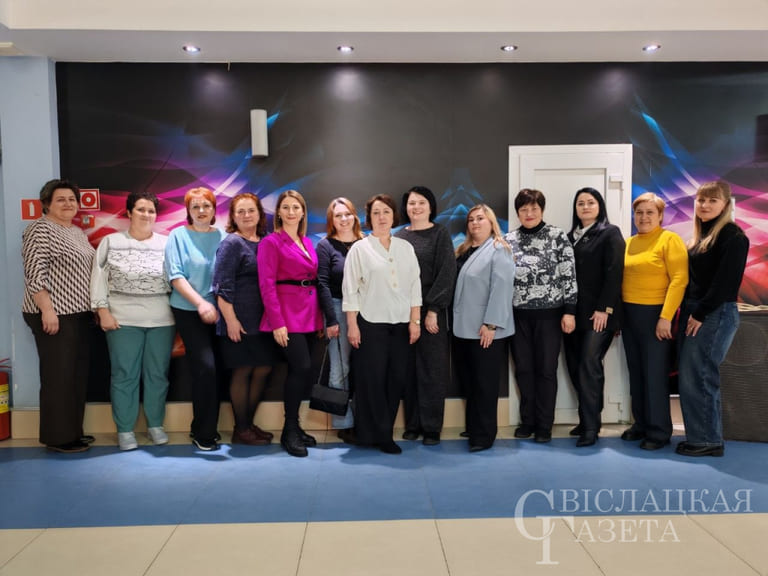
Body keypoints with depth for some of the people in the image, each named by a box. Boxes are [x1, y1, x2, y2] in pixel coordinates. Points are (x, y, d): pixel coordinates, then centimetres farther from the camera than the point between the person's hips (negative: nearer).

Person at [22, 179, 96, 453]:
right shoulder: (41, 230, -10)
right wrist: (47, 309, -22)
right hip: (55, 315, -9)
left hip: (78, 313, 9)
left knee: (78, 373, 12)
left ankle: (73, 430, 22)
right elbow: (34, 274, -17)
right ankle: (57, 437, 6)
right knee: (58, 375, -3)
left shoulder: (77, 232, 16)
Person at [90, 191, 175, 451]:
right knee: (124, 375, 3)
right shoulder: (110, 242, 4)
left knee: (157, 374, 8)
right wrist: (103, 311, -6)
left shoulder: (167, 243, 6)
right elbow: (98, 278, 2)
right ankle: (124, 430, 14)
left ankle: (155, 425, 22)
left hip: (162, 320, 1)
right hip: (123, 320, -1)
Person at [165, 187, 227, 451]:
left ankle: (203, 429, 25)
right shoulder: (178, 235, -1)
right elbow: (175, 276, -8)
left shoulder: (223, 236, 7)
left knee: (215, 369, 8)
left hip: (218, 311, 4)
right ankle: (204, 433, 5)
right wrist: (201, 303, -17)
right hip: (189, 311, -3)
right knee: (206, 367, -11)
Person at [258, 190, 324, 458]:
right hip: (287, 313, -6)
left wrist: (320, 317, 10)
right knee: (302, 368, -14)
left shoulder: (308, 243, 16)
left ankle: (293, 427, 21)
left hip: (309, 313, 7)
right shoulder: (271, 242, -4)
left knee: (299, 371, 9)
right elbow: (267, 284, -10)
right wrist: (277, 322, -16)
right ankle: (290, 431, 0)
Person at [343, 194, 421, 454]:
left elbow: (414, 286, 9)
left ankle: (384, 432, 19)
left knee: (397, 378, 4)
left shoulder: (405, 248, 10)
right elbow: (350, 290, -3)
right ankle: (379, 435, 11)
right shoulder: (359, 248, 1)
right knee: (373, 379, -1)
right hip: (370, 323, -3)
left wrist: (415, 320, 3)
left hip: (400, 324, 3)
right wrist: (352, 325, -8)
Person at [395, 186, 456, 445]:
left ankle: (431, 427, 9)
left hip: (431, 310, -3)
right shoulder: (398, 237, 11)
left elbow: (447, 273, -7)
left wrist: (432, 309, -14)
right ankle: (412, 424, 17)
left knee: (431, 369, 0)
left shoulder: (441, 234, 1)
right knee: (408, 370, 6)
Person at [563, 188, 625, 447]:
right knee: (574, 366, 6)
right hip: (574, 312, 6)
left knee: (589, 365, -9)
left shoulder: (610, 234, 1)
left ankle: (590, 426, -2)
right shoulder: (571, 235, 16)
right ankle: (589, 417, 20)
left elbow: (614, 273, -9)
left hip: (598, 312, -5)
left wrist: (604, 309, -17)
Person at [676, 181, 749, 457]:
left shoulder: (732, 236, -8)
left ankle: (708, 440, 4)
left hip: (716, 314, -8)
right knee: (688, 377, 8)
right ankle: (699, 436, 17)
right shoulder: (700, 236, 17)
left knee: (697, 376, -7)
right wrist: (686, 311, 8)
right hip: (694, 312, 8)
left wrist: (701, 314, -17)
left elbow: (726, 280, -16)